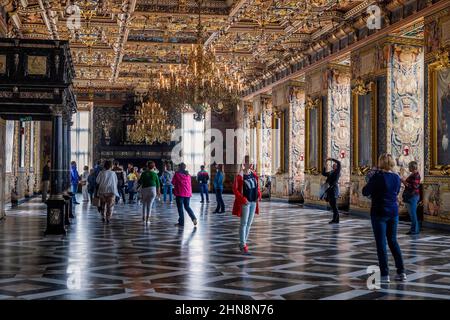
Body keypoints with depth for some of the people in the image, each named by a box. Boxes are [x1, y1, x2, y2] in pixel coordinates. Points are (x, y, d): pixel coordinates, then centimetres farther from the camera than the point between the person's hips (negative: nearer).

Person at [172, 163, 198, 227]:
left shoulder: (177, 174, -7)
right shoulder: (188, 174, 7)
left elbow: (173, 182, 0)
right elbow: (190, 184, 12)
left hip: (180, 193, -5)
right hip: (188, 193, 5)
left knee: (180, 208, 3)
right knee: (187, 207, 16)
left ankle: (181, 223, 4)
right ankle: (194, 218, -3)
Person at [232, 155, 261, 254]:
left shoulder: (254, 175, 7)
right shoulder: (240, 176, -12)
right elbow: (235, 189, -11)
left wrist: (259, 195, 2)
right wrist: (243, 199, -17)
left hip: (253, 202, 7)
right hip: (245, 202, -7)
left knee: (249, 223, 12)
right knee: (244, 223, -5)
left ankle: (244, 242, 22)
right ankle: (243, 245, -1)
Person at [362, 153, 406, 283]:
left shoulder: (377, 177, -15)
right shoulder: (396, 177, 3)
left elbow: (365, 192, -7)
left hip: (379, 213, -5)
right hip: (393, 212, 5)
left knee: (381, 243, 2)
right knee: (393, 241, 16)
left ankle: (384, 274, 3)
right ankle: (401, 272, 15)